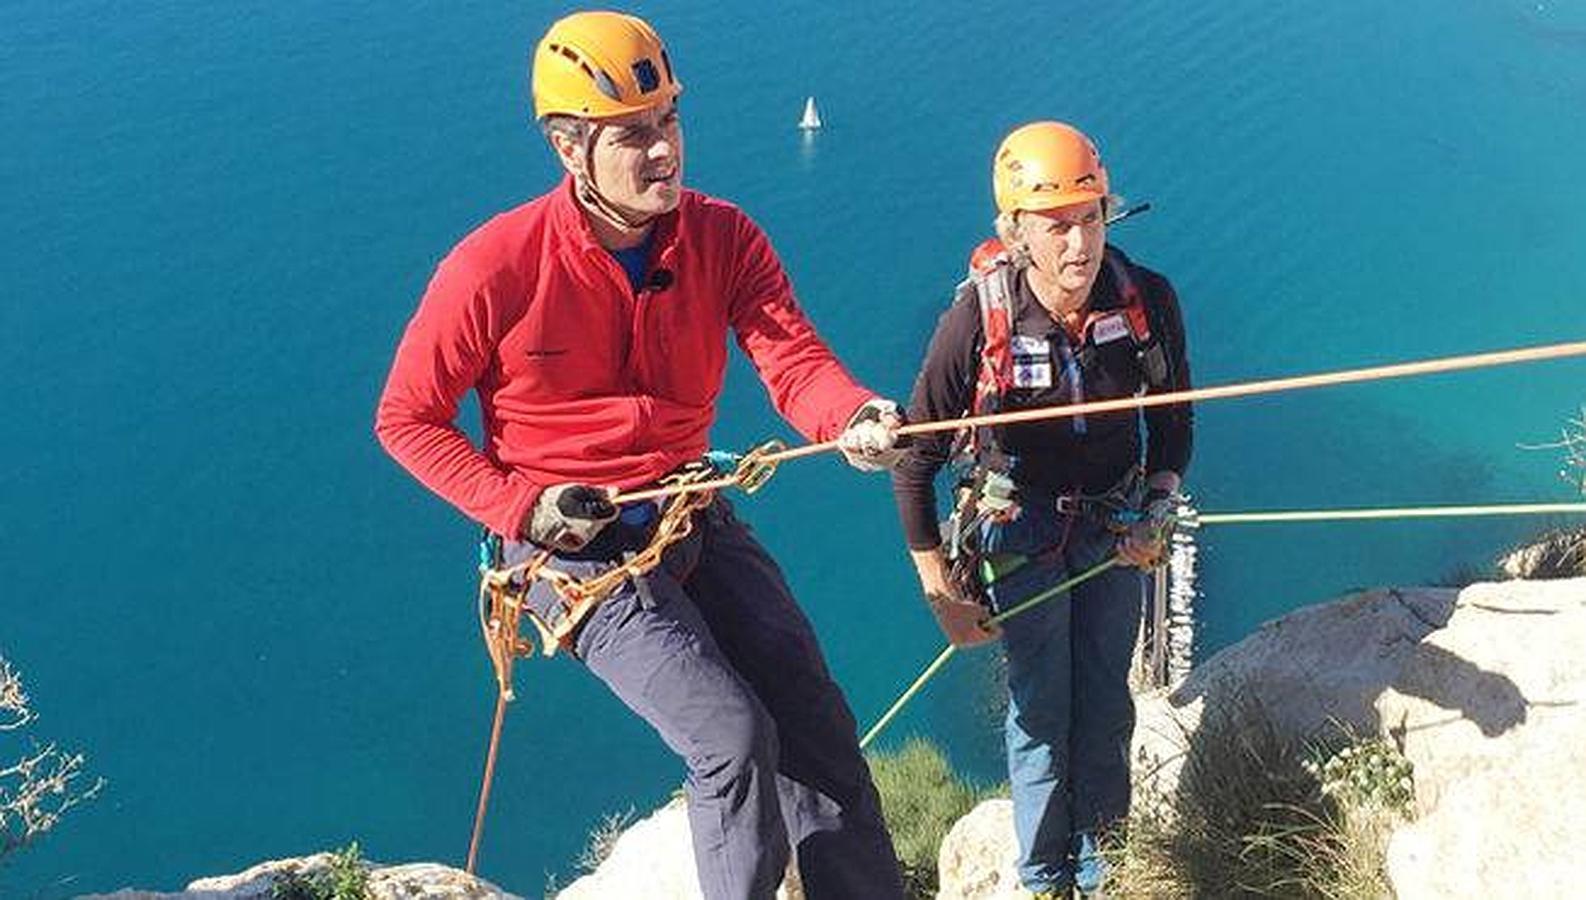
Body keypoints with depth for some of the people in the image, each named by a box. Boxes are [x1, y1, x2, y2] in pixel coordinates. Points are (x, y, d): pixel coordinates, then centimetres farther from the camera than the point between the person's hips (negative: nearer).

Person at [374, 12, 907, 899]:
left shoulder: (723, 237, -5)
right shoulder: (496, 267, -16)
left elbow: (794, 359, -17)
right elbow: (408, 419, -5)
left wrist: (853, 418, -40)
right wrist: (521, 508, -17)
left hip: (695, 519, 5)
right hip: (576, 546, -5)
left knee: (819, 729, 0)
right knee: (733, 736, -19)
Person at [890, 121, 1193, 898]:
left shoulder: (1148, 300, -18)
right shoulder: (976, 321, -26)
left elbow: (1172, 422, 3)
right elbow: (915, 462, -16)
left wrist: (1156, 513, -8)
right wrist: (942, 594, -13)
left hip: (1114, 527, 3)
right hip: (1021, 533, -3)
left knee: (1106, 706, 13)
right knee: (1041, 711, 3)